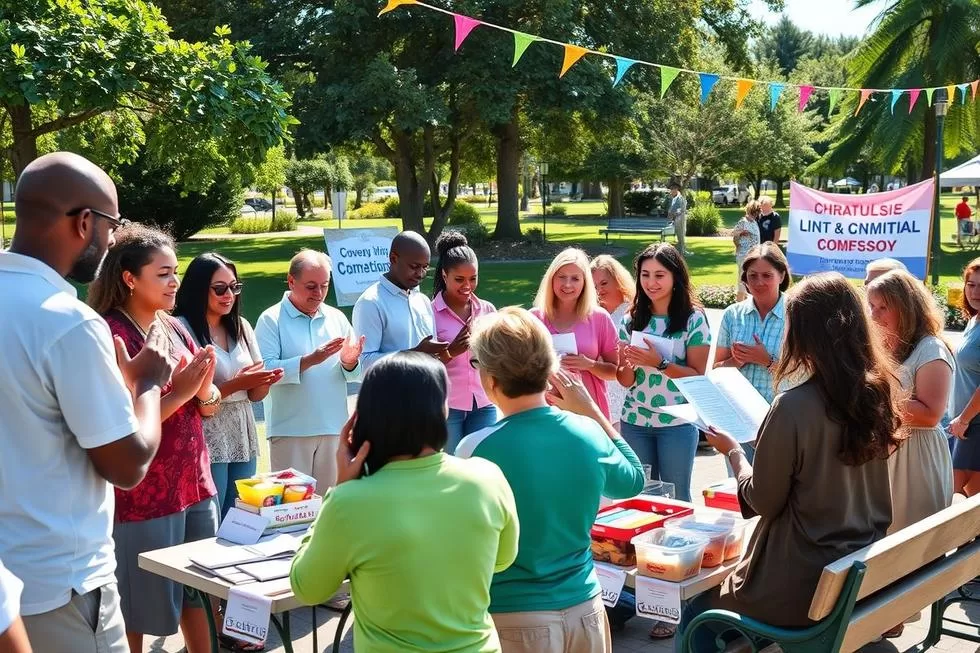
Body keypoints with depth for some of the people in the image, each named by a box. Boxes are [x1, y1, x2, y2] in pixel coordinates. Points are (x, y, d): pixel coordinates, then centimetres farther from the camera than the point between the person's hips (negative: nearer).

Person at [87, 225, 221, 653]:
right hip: (143, 497, -7)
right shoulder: (110, 335, -15)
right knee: (139, 607, 5)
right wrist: (179, 391, -21)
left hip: (196, 484, 7)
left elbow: (209, 408, 12)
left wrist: (205, 388, -9)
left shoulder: (175, 328, 7)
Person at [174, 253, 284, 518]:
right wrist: (236, 385, -19)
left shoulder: (241, 327, 9)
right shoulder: (182, 329, -10)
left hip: (244, 441, 6)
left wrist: (265, 381, -9)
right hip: (207, 443, -6)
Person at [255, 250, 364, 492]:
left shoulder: (337, 318, 10)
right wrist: (310, 360, -24)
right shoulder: (271, 320, -2)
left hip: (333, 428, 4)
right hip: (290, 430, -4)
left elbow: (356, 374, 10)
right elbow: (265, 370, -15)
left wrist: (349, 363, -13)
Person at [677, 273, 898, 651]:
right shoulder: (878, 393, -2)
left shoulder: (794, 407, -23)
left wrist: (733, 452, 3)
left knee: (696, 617, 16)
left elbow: (762, 501, -13)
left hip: (805, 586, -7)